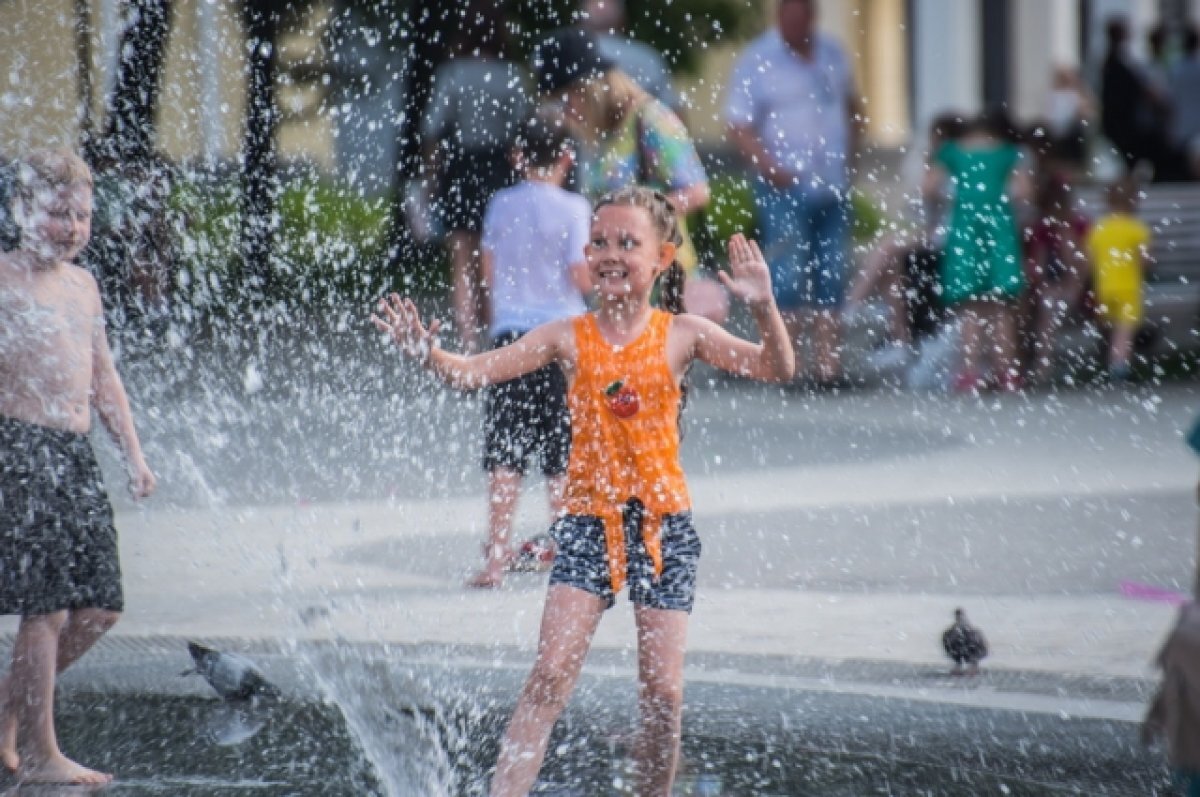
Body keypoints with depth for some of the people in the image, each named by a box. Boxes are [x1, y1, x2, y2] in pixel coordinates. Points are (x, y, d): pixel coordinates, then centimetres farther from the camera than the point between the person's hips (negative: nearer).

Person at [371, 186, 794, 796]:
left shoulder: (681, 335, -2)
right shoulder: (569, 338, -1)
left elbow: (777, 370, -11)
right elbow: (476, 372, -6)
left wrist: (763, 307, -29)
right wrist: (430, 356, -26)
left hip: (663, 523, 0)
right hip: (588, 521, 0)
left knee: (663, 690, 0)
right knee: (551, 674, -12)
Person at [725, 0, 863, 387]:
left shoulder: (832, 54, 11)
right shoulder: (756, 61, -6)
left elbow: (850, 105, 25)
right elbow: (739, 127, -11)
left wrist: (848, 153, 12)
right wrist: (768, 166, -24)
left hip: (832, 186, 6)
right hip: (785, 189, -6)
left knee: (831, 282, 7)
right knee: (788, 282, -11)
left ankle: (829, 365, 11)